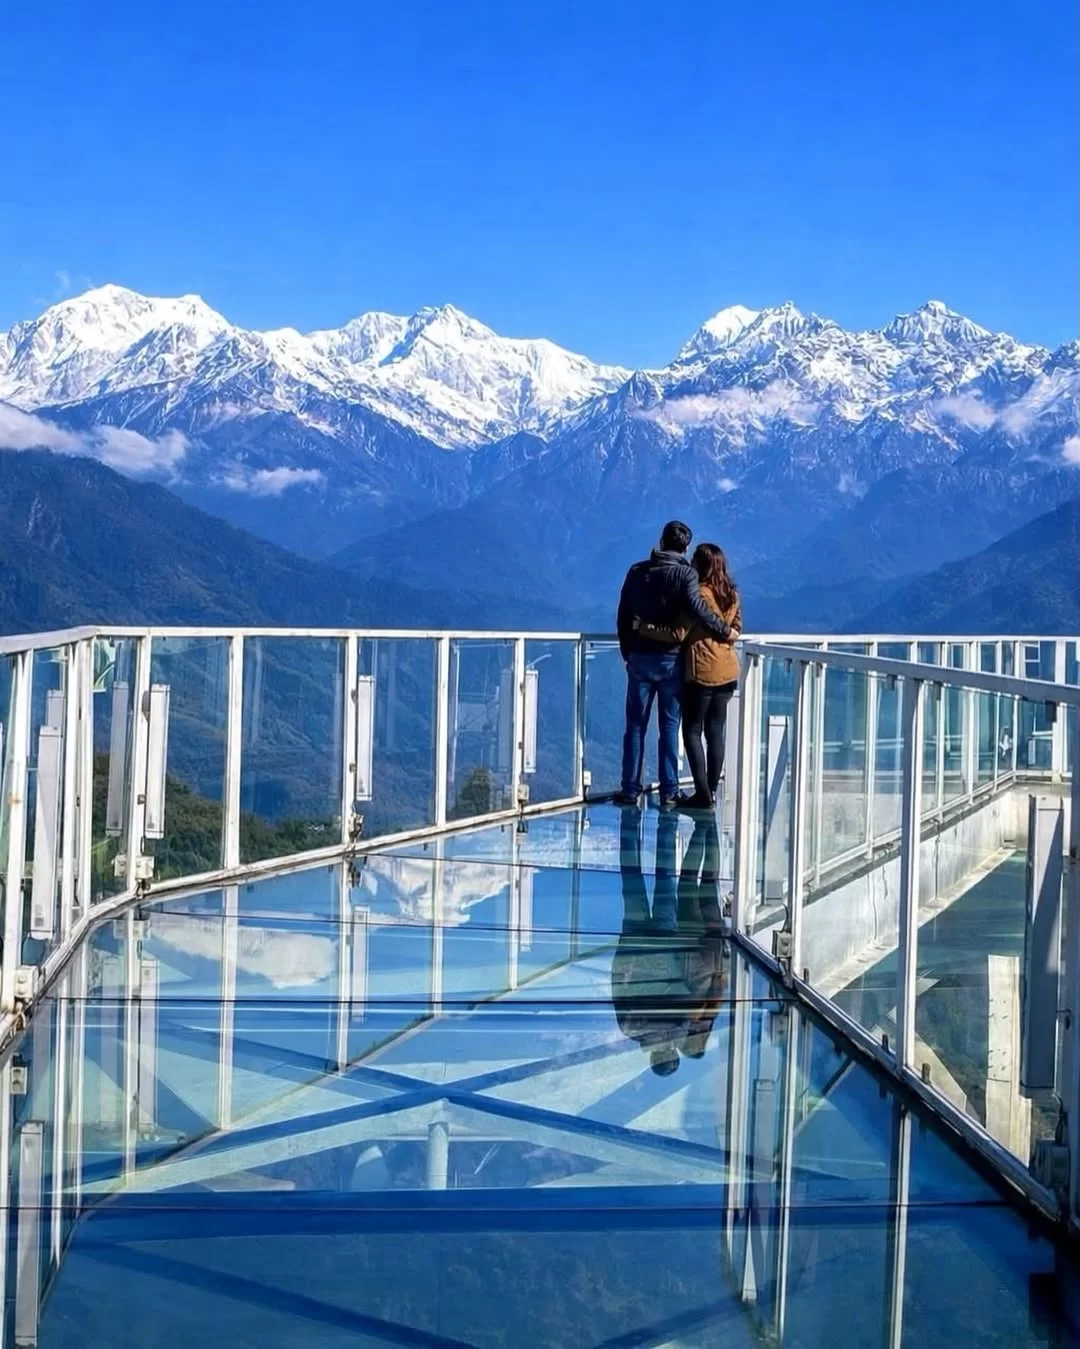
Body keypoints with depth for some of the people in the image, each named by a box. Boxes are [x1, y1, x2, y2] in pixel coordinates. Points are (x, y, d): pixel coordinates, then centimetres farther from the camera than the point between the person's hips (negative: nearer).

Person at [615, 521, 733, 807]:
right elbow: (697, 609, -23)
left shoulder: (637, 572, 6)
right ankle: (669, 792, 5)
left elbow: (623, 616, 9)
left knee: (636, 725, 8)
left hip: (639, 658, 3)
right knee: (669, 725, 4)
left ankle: (630, 790, 8)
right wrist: (724, 631, -11)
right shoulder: (686, 574, -7)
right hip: (671, 659, -3)